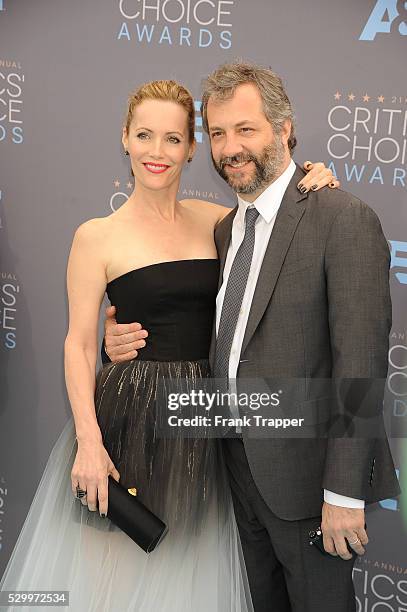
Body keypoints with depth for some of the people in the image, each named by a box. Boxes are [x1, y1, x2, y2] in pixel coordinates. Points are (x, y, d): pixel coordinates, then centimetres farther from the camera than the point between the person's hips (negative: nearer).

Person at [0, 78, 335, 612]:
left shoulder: (213, 220, 4)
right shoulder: (97, 236, -7)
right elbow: (79, 345, -7)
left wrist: (313, 183, -5)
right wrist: (89, 440, -15)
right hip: (129, 416, -3)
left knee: (187, 564, 18)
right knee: (116, 562, 9)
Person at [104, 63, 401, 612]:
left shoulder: (345, 220, -15)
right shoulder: (225, 228, 9)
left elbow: (361, 363, -20)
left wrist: (344, 493, -20)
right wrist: (133, 343, -4)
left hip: (306, 470, -7)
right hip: (240, 462, 7)